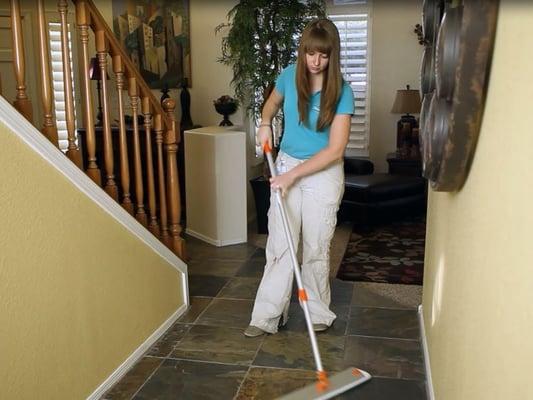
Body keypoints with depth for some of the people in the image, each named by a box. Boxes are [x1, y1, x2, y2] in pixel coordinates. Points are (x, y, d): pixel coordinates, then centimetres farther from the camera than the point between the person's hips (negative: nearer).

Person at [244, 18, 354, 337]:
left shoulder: (341, 92, -16)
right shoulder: (290, 76, -3)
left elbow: (335, 150, -19)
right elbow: (272, 102, 20)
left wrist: (293, 175, -21)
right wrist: (265, 124, -1)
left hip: (323, 174, -3)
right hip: (286, 167, 3)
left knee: (316, 248, 6)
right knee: (279, 245, 2)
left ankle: (319, 313, 25)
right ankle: (267, 316, 10)